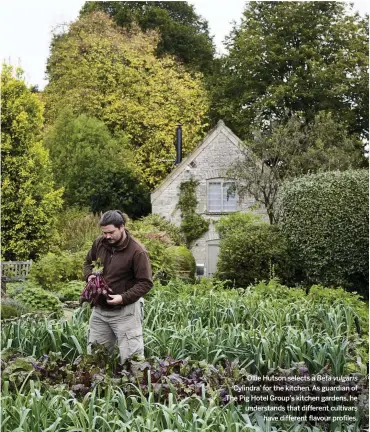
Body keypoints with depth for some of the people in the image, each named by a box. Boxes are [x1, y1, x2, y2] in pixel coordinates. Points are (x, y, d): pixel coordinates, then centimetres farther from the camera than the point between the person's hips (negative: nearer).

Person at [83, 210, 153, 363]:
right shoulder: (99, 243, 2)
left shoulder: (137, 251, -15)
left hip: (125, 311, -6)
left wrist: (124, 298, -25)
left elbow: (145, 283, -14)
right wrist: (90, 275, -2)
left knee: (131, 359, -3)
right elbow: (88, 263, 21)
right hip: (99, 309, 6)